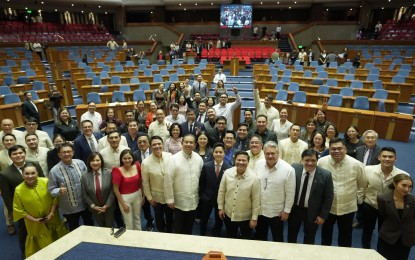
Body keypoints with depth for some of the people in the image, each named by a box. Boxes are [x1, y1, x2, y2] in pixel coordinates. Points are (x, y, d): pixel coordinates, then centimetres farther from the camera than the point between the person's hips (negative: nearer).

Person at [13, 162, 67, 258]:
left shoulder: (46, 182, -15)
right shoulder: (18, 190, -16)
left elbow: (55, 197, -5)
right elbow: (18, 210, -7)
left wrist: (51, 213, -12)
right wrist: (34, 220, -13)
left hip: (53, 220, 1)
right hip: (36, 226, -1)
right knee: (44, 249, 16)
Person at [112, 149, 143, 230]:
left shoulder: (137, 166, -10)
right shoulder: (118, 171, -20)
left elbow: (141, 181, 1)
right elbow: (116, 189, -13)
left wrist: (143, 195, 4)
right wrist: (123, 204, -10)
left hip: (137, 195, 4)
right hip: (125, 198, -4)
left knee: (137, 218, 23)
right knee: (129, 223, 11)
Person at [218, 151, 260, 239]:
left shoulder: (253, 178, -20)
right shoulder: (227, 173, -14)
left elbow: (256, 200, -13)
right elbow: (221, 191, -1)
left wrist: (254, 218, -9)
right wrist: (220, 207, 3)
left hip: (246, 217, -2)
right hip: (228, 214, 2)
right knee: (230, 239, 25)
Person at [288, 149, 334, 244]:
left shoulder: (325, 175, -19)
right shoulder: (294, 169, -17)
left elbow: (328, 197, -9)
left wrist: (323, 215, -7)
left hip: (312, 212, -1)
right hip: (294, 209, 2)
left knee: (309, 239, 22)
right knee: (291, 236, 23)